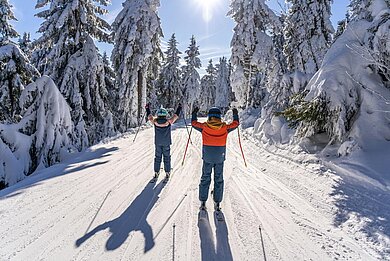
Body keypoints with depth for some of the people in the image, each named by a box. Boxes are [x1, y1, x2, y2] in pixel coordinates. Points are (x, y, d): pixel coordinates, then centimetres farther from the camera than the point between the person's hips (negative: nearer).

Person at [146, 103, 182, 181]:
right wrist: (179, 108, 14)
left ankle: (156, 173, 17)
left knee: (157, 158, 13)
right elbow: (176, 115, 0)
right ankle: (167, 174, 15)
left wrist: (147, 108, 22)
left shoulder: (155, 121, -10)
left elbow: (149, 116, 7)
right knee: (167, 158, 9)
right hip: (166, 144, -1)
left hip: (157, 144, 1)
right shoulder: (169, 122, -13)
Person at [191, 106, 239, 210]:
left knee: (205, 179, 12)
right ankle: (217, 203, 17)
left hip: (207, 158, 0)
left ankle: (203, 202, 17)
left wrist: (194, 113, 26)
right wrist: (235, 114, 29)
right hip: (220, 158, 0)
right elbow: (236, 123, 12)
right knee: (219, 180, 12)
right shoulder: (225, 127, -6)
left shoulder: (204, 127, -8)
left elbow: (194, 123, 10)